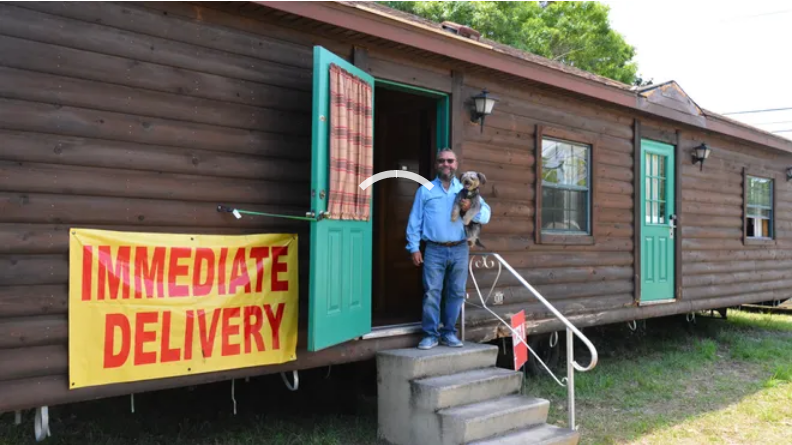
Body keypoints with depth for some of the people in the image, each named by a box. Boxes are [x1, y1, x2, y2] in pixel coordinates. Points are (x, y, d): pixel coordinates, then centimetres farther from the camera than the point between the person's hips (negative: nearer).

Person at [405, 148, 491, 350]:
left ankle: (449, 332, 16)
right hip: (434, 250, -2)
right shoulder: (425, 190, 9)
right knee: (431, 293, -5)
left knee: (456, 293, 5)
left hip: (459, 250, 2)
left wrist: (471, 209, -17)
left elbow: (486, 215, 3)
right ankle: (431, 334, 2)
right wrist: (414, 247, -3)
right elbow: (415, 220, 4)